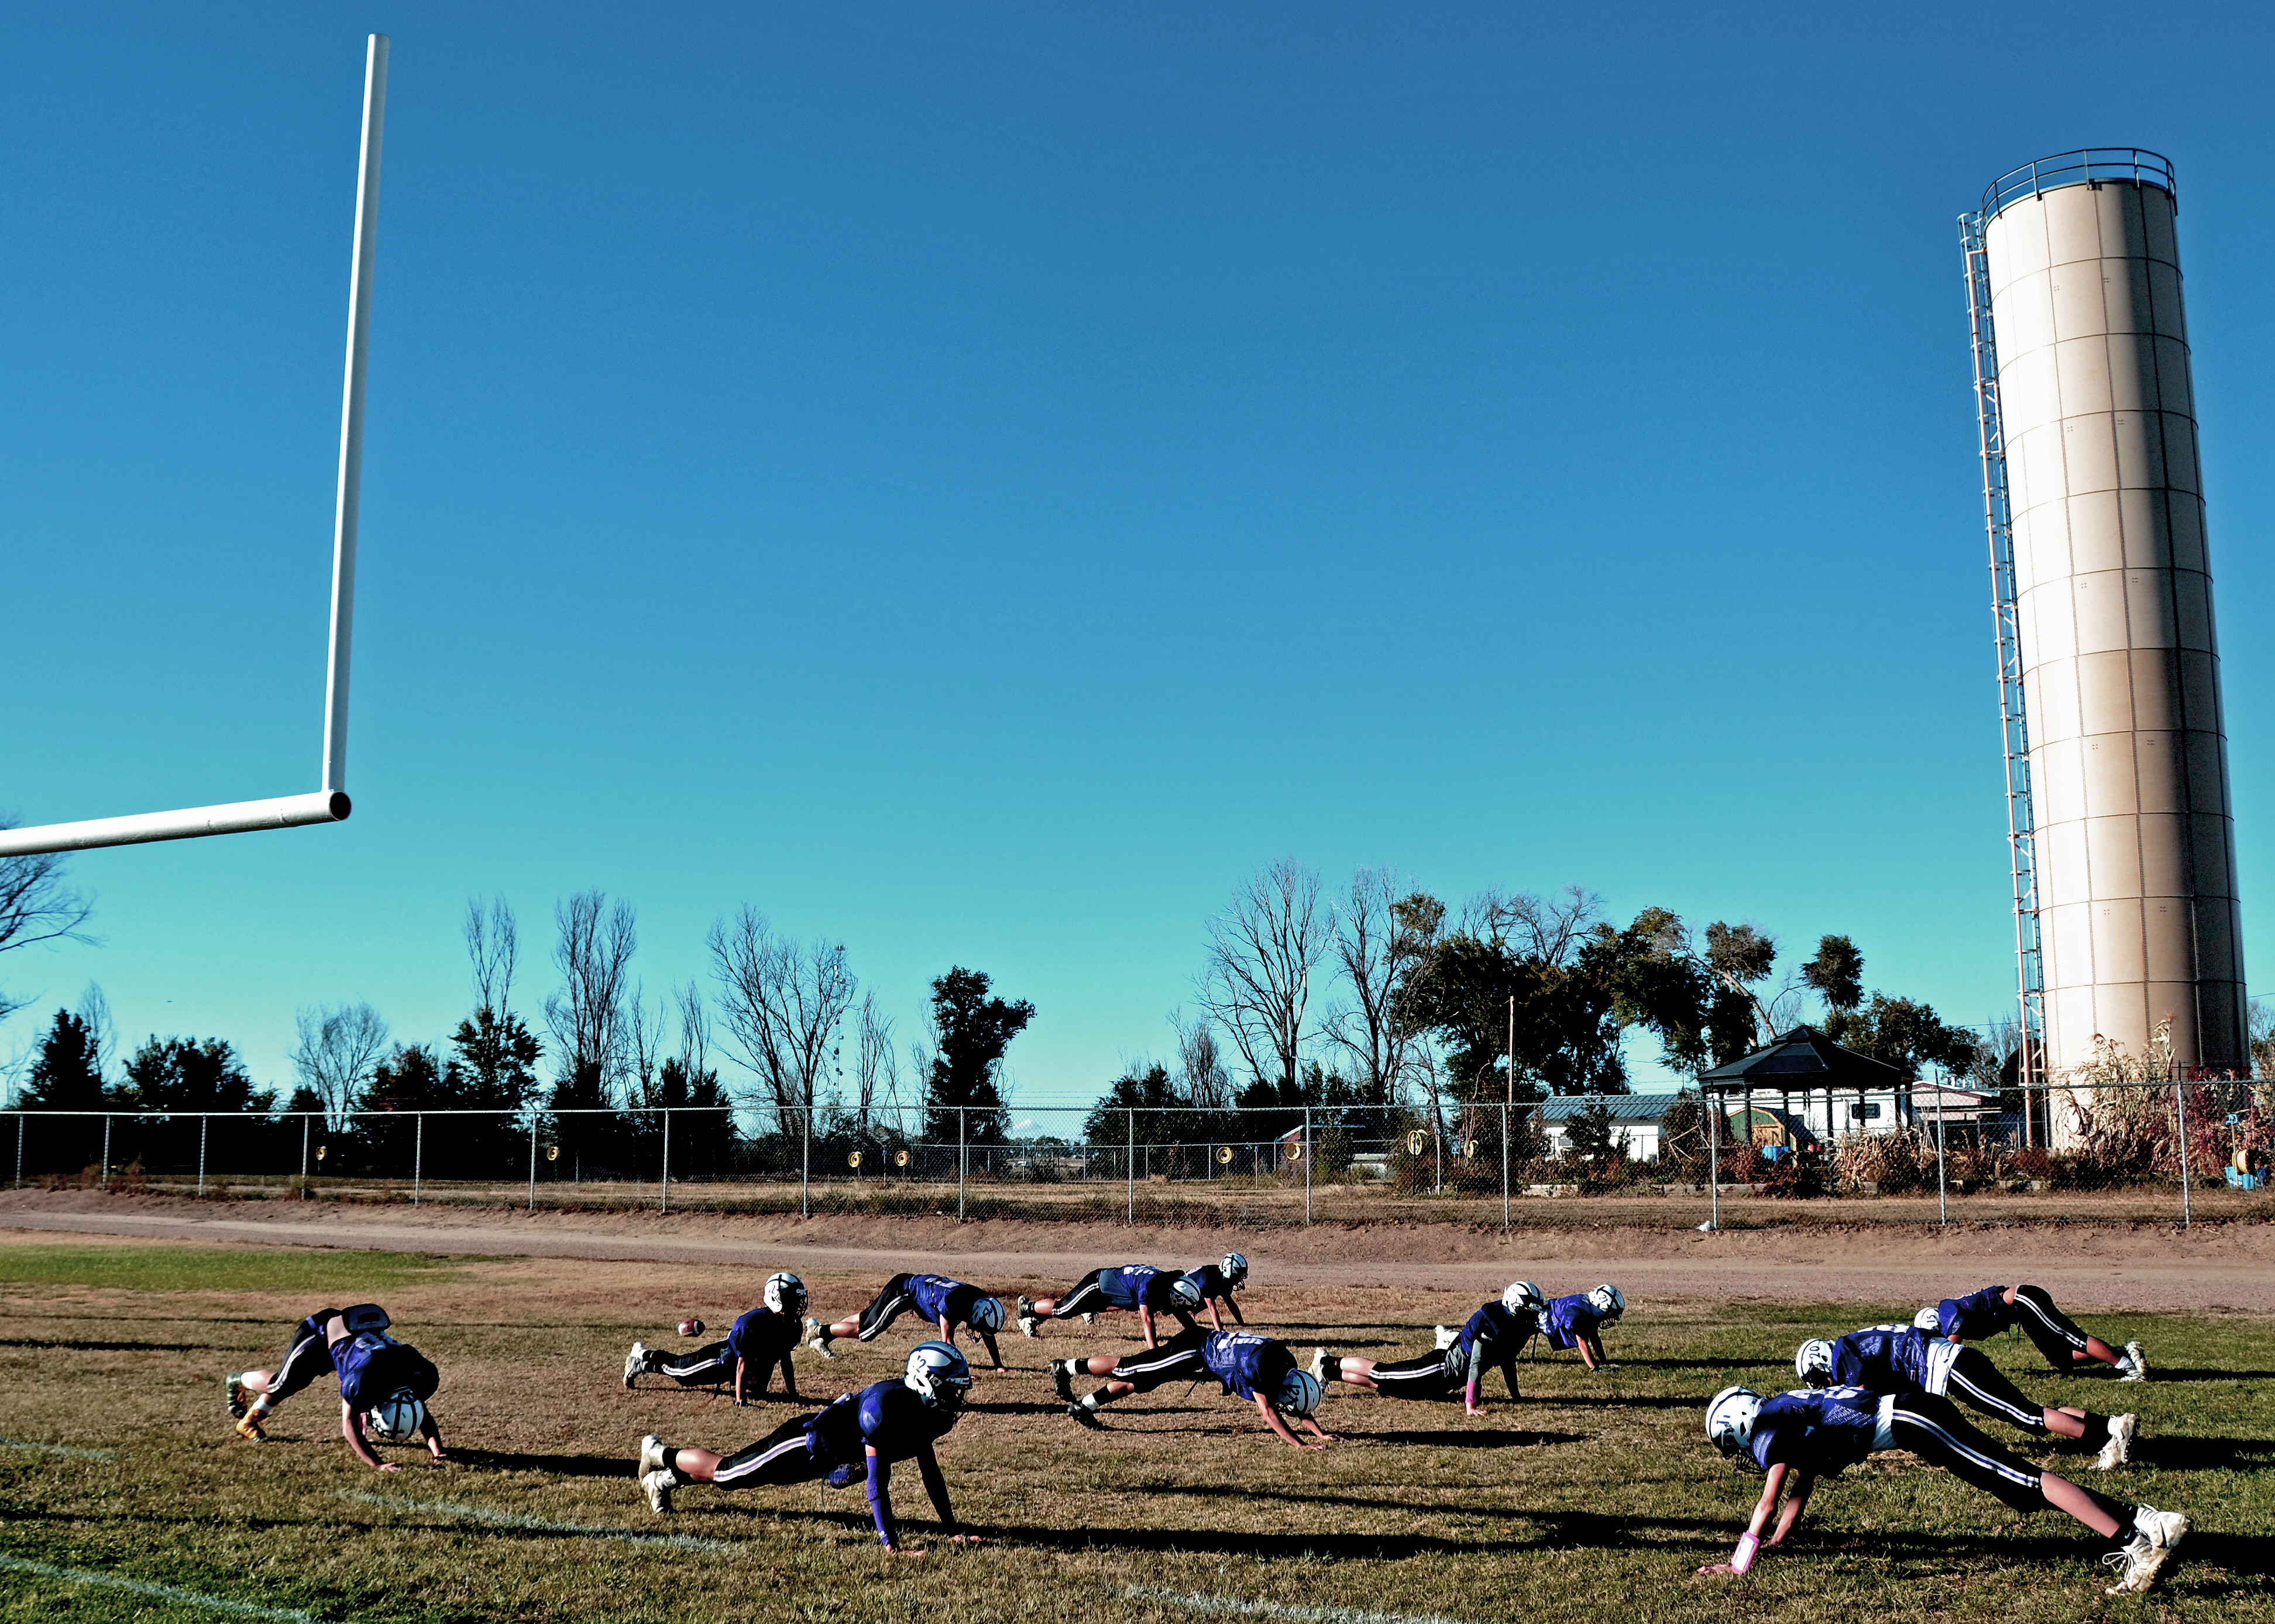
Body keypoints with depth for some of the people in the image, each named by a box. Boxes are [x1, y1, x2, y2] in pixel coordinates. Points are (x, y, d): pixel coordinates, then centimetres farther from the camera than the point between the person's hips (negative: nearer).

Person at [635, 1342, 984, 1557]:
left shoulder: (933, 1414, -12)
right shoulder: (886, 1405, -39)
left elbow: (931, 1473, -2)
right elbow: (877, 1481, -39)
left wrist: (952, 1530, -5)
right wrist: (892, 1545, -40)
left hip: (824, 1459, 8)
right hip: (806, 1442, -8)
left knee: (740, 1476, 24)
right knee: (723, 1473, 10)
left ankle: (667, 1480, 44)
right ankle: (661, 1454, 35)